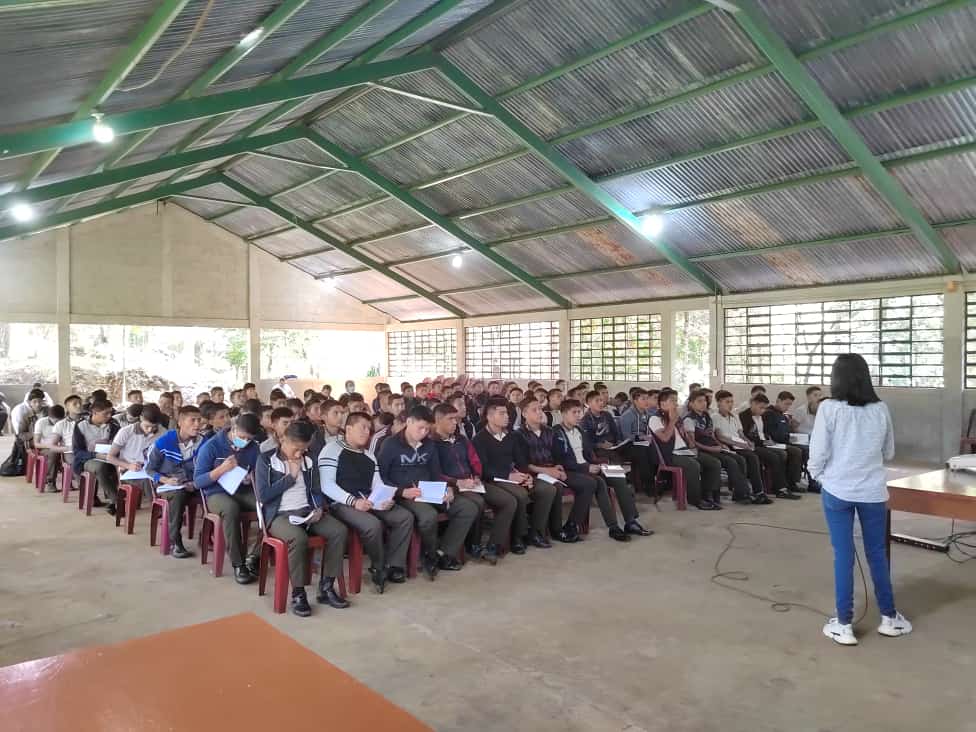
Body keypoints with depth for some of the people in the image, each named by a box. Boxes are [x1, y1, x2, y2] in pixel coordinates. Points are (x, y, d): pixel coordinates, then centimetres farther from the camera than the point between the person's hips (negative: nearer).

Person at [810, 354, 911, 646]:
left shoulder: (829, 408, -12)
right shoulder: (880, 409, -2)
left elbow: (818, 453, -9)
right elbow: (889, 453, 11)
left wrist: (818, 476, 9)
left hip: (837, 490, -2)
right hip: (873, 491, 3)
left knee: (843, 556, 5)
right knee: (877, 554, 16)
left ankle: (844, 625, 12)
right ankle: (889, 618, 29)